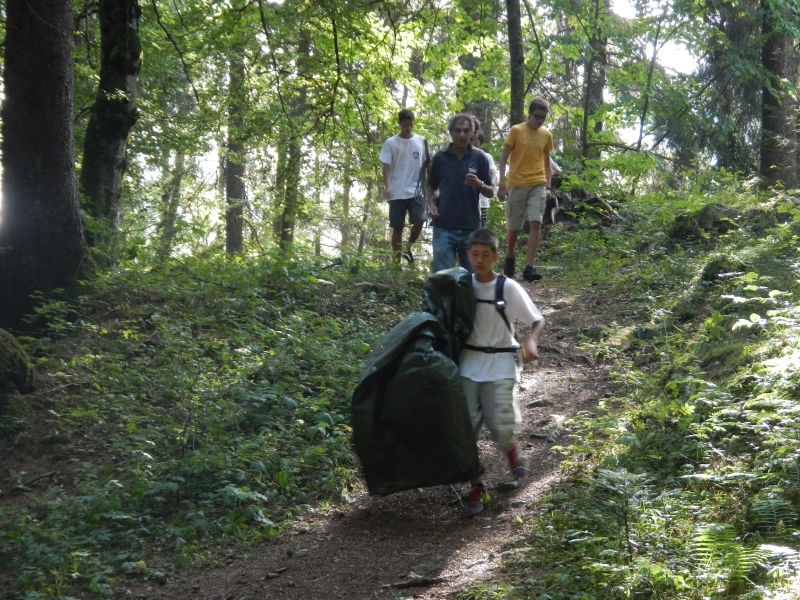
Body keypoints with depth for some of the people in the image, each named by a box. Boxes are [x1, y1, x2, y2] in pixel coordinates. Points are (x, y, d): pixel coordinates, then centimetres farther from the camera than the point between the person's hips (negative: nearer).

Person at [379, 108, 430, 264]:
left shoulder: (421, 141, 7)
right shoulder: (391, 143, 0)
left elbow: (426, 164, 14)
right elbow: (386, 166, -4)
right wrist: (387, 186, -17)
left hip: (417, 191, 1)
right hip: (397, 193, -1)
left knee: (420, 220, -16)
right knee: (397, 227, 3)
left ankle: (408, 248, 7)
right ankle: (396, 260, 10)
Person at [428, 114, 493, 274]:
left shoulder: (480, 157, 2)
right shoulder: (440, 157, 4)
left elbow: (491, 193, 5)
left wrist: (479, 185, -16)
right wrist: (431, 205, -3)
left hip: (471, 227, 0)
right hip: (444, 227, 0)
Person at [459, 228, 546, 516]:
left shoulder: (508, 288, -10)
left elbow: (538, 320, -7)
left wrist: (531, 342, -25)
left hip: (500, 365, -3)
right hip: (468, 363, 3)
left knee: (500, 427, -9)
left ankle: (510, 449, 29)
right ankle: (476, 488, 9)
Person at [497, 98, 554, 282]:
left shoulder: (546, 135, 9)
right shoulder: (516, 131, -2)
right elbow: (503, 158, -2)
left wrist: (548, 186, 10)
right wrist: (502, 184, -9)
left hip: (538, 185, 2)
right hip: (517, 185, -2)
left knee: (536, 223, -14)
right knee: (513, 227, 5)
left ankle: (529, 267, -14)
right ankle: (510, 257, 34)